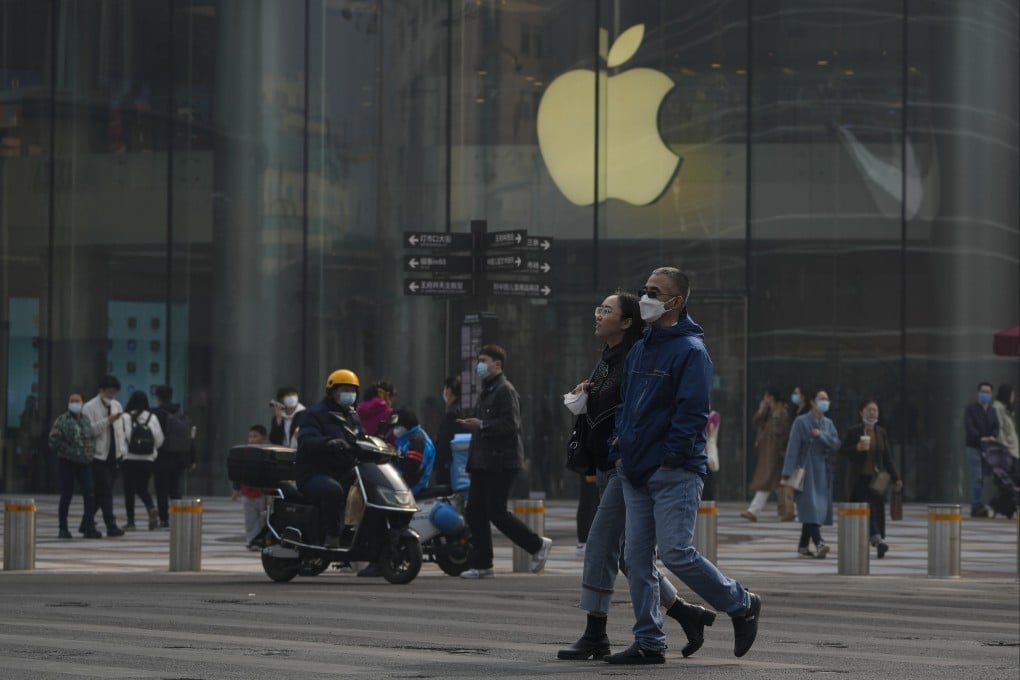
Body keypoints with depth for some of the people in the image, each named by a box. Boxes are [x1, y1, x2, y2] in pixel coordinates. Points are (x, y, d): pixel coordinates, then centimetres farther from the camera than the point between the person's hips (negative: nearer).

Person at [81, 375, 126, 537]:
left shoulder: (116, 405, 14)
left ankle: (86, 524, 19)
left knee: (101, 493, 9)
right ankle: (111, 525, -10)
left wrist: (123, 448, 11)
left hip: (114, 455, 6)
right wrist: (107, 421, -24)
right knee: (105, 491, -10)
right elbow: (89, 430, -16)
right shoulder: (89, 407, -6)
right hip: (99, 455, -6)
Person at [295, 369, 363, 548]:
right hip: (314, 474, -8)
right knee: (333, 490, -39)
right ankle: (331, 538, -35)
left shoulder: (353, 418, 23)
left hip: (344, 473, 8)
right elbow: (306, 441, -20)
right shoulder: (315, 414, -3)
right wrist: (328, 443, -40)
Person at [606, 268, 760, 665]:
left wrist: (669, 458, -18)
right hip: (635, 474, 8)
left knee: (675, 553, -12)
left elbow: (692, 412, -16)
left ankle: (741, 605, 9)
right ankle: (648, 642, 10)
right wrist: (619, 449, 9)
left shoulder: (690, 350, -10)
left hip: (675, 473, -8)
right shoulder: (639, 349, 16)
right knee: (636, 558, 5)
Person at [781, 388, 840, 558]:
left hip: (823, 472, 6)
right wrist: (788, 472, -14)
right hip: (807, 471, -6)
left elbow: (836, 444, 3)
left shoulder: (828, 424, 13)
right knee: (811, 505, -16)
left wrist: (821, 436, -13)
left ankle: (803, 545, 13)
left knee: (819, 508, 6)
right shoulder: (801, 422, -4)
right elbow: (793, 447, -8)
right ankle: (818, 543, -28)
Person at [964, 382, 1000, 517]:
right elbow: (968, 426, -11)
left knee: (982, 477, 4)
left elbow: (996, 425, 8)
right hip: (974, 446, -5)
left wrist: (993, 437, -13)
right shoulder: (971, 408, 0)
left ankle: (976, 508, 6)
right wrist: (980, 438, -23)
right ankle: (978, 506, -15)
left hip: (987, 447, 5)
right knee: (977, 477, -12)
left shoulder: (992, 411, 17)